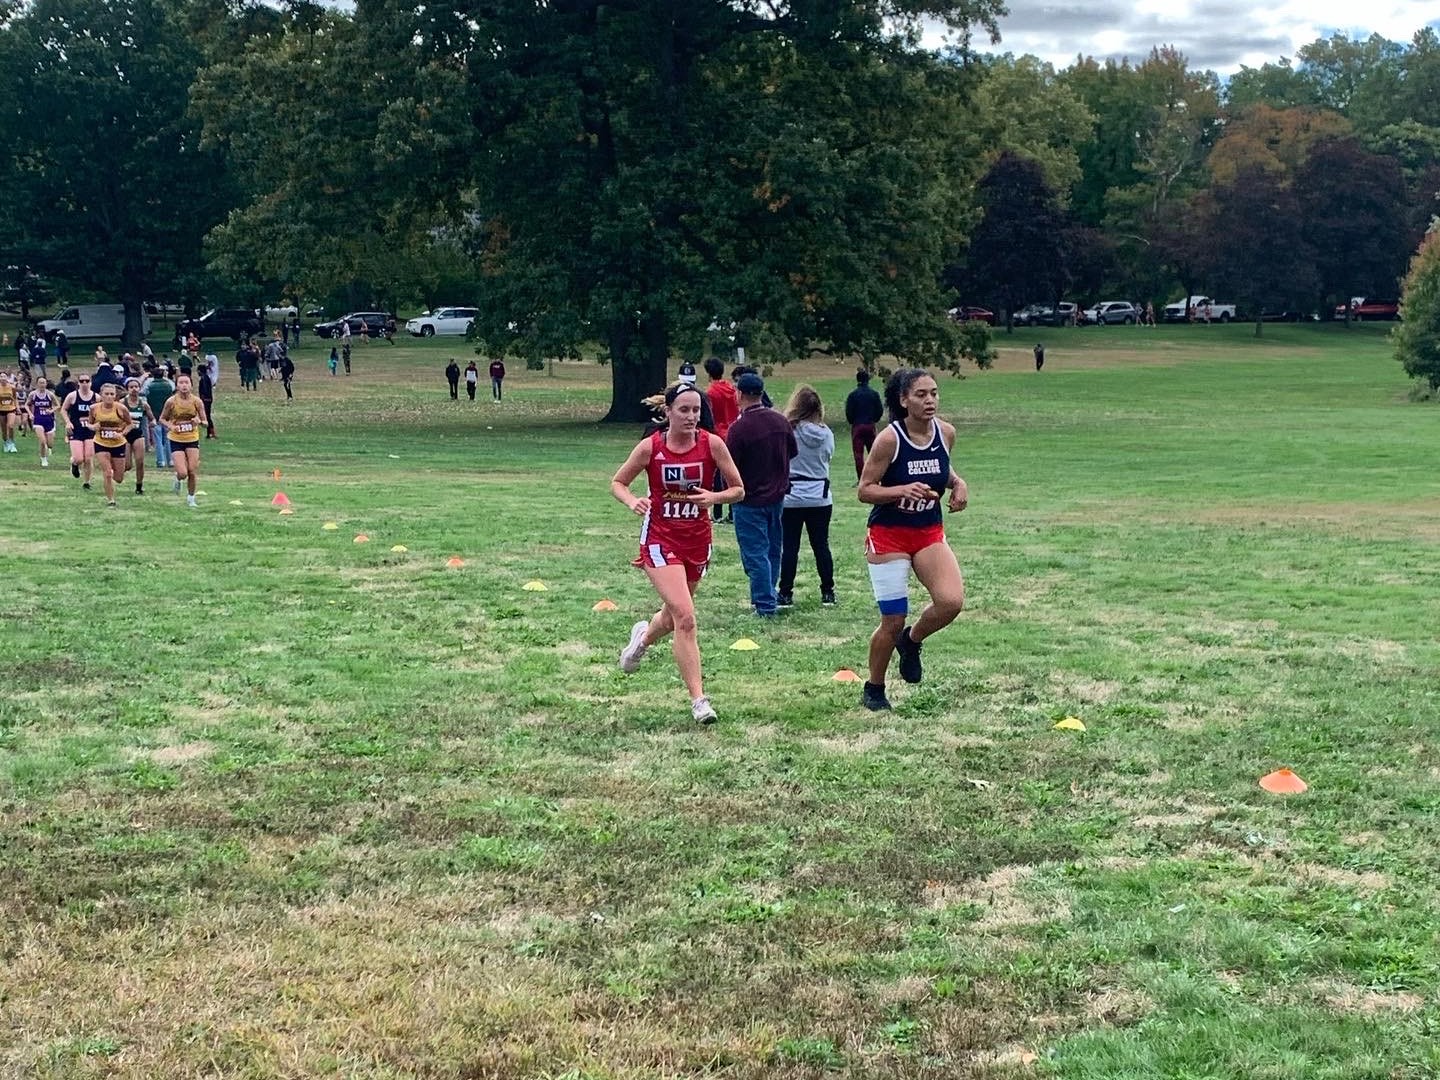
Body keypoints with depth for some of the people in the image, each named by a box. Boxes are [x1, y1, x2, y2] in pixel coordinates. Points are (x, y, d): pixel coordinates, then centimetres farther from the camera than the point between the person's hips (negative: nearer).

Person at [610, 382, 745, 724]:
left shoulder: (712, 444, -6)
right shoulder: (650, 447, -8)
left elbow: (738, 489, 1)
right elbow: (617, 482, 4)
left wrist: (714, 497, -20)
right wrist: (632, 501, -17)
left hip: (697, 539, 3)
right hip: (660, 538, -3)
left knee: (675, 617, 20)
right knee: (685, 618, -16)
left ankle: (644, 636, 56)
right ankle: (698, 699, -11)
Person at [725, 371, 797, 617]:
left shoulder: (739, 428, -20)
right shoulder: (781, 421, 0)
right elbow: (792, 451, 13)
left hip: (750, 499, -6)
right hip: (777, 496, 6)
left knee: (755, 553, 0)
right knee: (773, 550, 18)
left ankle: (765, 605, 1)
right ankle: (769, 597, 29)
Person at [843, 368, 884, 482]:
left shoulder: (853, 395, -7)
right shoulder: (874, 393, 1)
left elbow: (848, 412, -7)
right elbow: (880, 410, 2)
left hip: (857, 426, -3)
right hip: (871, 426, 3)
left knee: (858, 453, -2)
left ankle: (860, 479, -7)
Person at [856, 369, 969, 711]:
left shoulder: (946, 432, -3)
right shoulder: (889, 439, -18)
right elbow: (865, 490, -13)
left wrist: (958, 484, -3)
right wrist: (903, 490, -29)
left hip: (930, 533, 4)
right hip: (888, 535, -4)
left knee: (951, 601, -18)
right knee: (893, 621, -1)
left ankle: (912, 640, 15)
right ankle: (873, 690, 24)